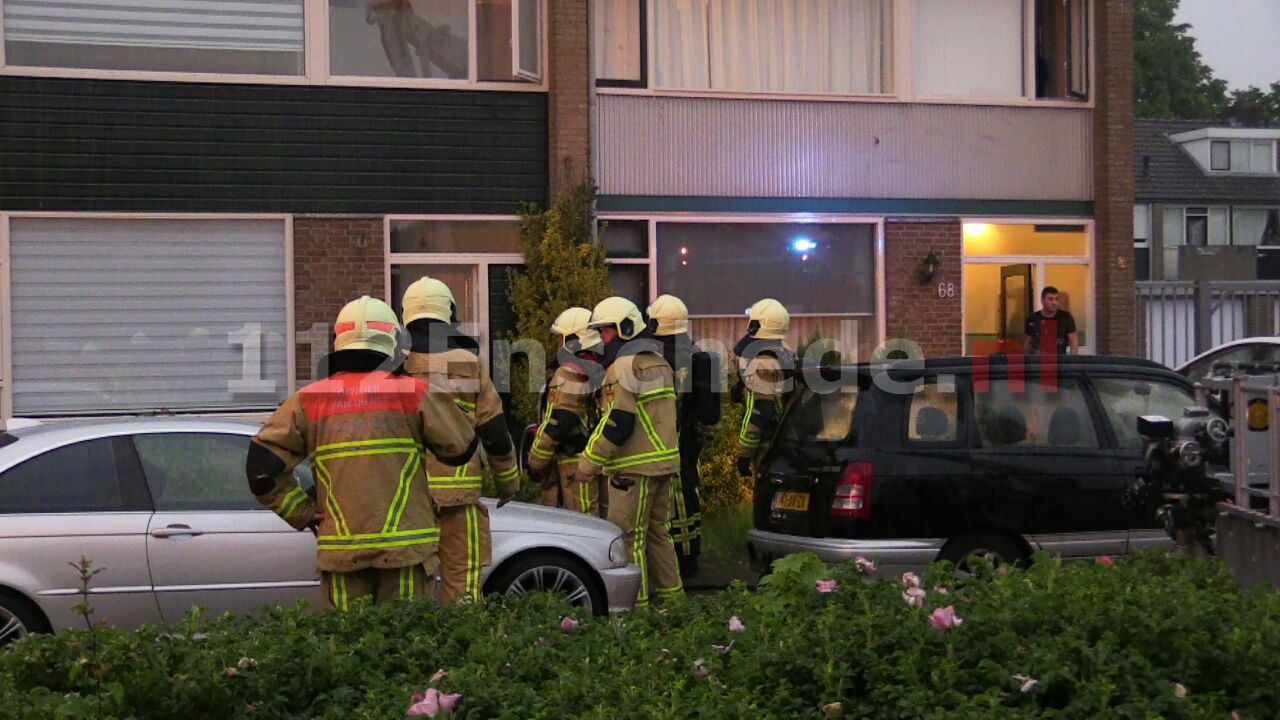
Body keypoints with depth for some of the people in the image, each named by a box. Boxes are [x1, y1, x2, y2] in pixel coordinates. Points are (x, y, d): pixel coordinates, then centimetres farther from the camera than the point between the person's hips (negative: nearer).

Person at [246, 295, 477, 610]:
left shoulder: (309, 400, 6)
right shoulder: (412, 393, -1)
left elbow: (261, 463, 0)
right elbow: (461, 446, 3)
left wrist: (302, 513, 8)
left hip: (341, 551, 2)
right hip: (405, 546, -2)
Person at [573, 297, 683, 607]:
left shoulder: (624, 366, -13)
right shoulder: (656, 361, 17)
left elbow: (616, 423, -19)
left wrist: (589, 463, -14)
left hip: (635, 465, -10)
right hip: (663, 460, 10)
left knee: (627, 534, -5)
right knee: (656, 529, 16)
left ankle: (634, 599, -4)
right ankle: (670, 590, 20)